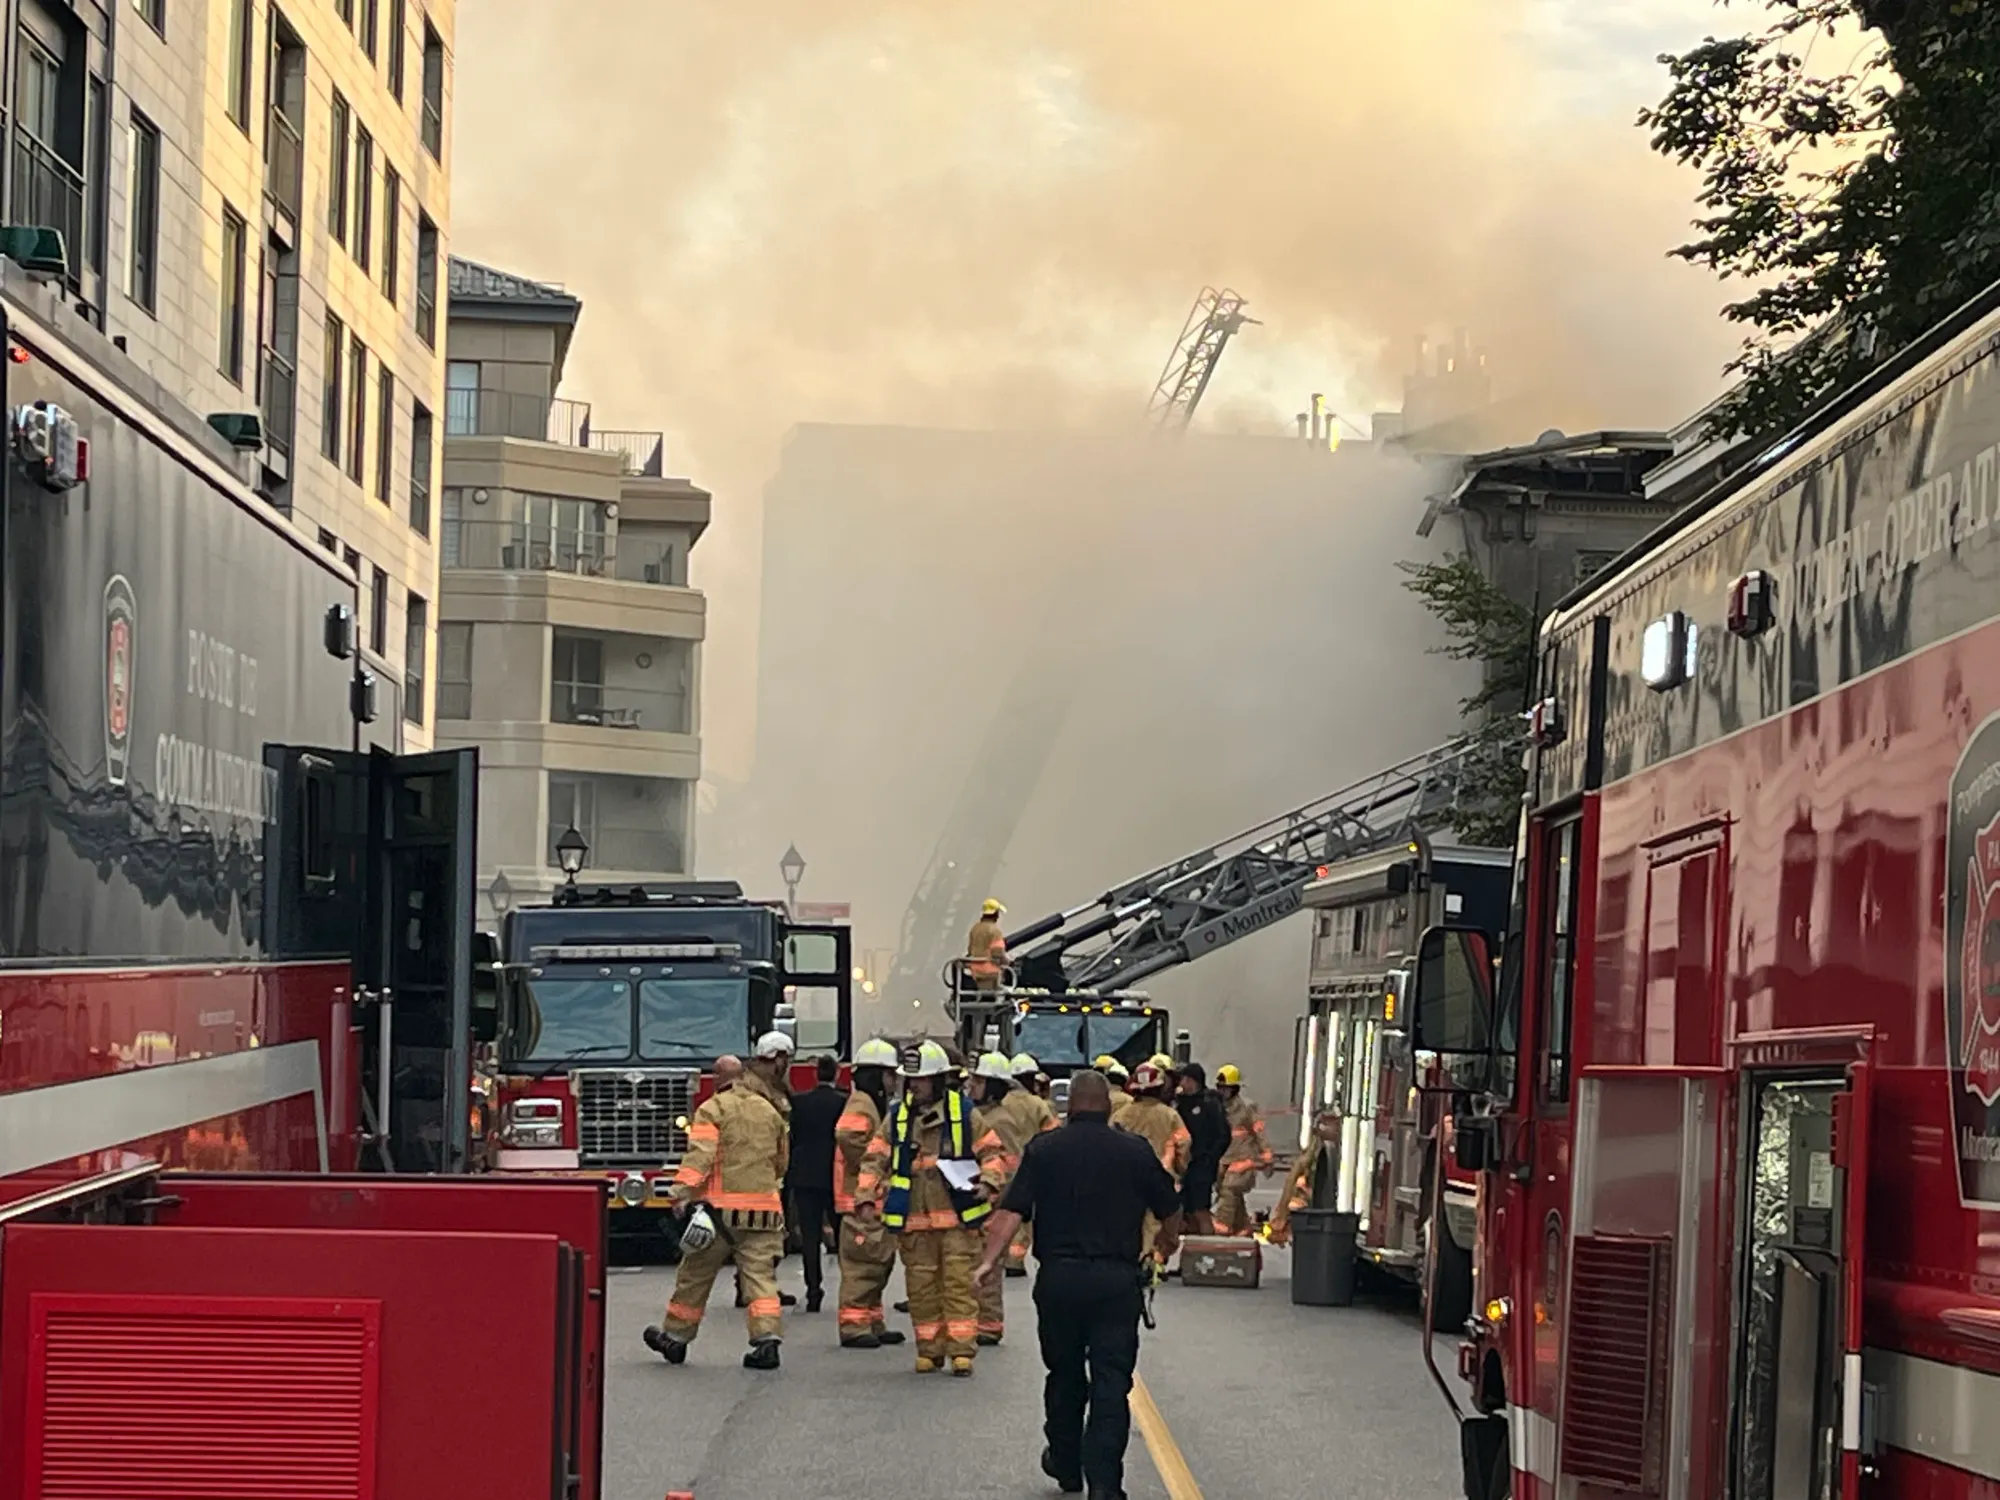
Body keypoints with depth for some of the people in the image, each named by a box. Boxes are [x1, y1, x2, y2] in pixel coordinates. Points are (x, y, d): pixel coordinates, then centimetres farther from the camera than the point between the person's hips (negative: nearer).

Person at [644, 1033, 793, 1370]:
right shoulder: (772, 1114, 14)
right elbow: (781, 1164, 25)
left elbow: (700, 1154, -15)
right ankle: (767, 1339, -16)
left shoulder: (714, 1108, -1)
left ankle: (675, 1336, 20)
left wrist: (683, 1190, -22)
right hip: (764, 1208, 3)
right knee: (760, 1276, -2)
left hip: (721, 1206, -3)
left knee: (695, 1276, 9)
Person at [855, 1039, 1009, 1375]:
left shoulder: (964, 1113, 2)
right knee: (921, 1285, 5)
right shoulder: (896, 1117, 8)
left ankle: (961, 1350, -1)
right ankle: (930, 1349, 16)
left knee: (959, 1282, -5)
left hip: (956, 1216, -2)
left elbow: (990, 1153, 7)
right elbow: (876, 1159, 9)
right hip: (913, 1219, 2)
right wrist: (866, 1197, -4)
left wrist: (987, 1182, -12)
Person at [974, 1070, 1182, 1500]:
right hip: (1118, 1280, -1)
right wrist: (1166, 1244, 32)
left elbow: (1011, 1211, -9)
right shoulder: (1136, 1151, 2)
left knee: (1064, 1373, 18)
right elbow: (1170, 1211, 12)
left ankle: (1066, 1465, 32)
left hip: (1058, 1277, 1)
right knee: (1111, 1381, 0)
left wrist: (991, 1259, -9)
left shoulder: (1043, 1149, 1)